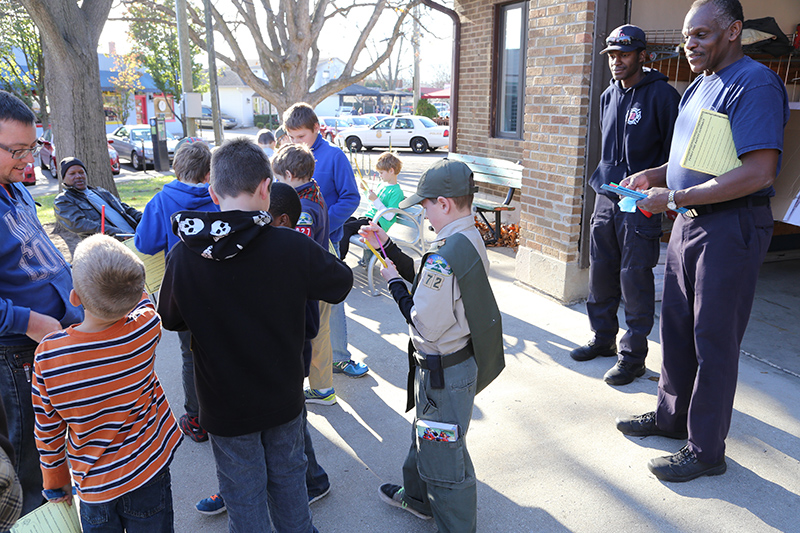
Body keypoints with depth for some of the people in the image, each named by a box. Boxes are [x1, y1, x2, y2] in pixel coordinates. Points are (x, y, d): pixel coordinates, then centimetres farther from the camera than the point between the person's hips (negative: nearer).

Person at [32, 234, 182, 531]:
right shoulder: (146, 328, -22)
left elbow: (47, 430, -7)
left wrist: (55, 481, 8)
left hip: (94, 486, 0)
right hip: (148, 472, 0)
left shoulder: (48, 354, -21)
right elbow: (140, 301, 5)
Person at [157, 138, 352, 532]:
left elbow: (171, 320, -1)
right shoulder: (293, 247, -21)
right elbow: (341, 283, -3)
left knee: (243, 493, 18)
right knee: (287, 477, 24)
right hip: (284, 396, 1)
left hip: (224, 403, 0)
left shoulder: (183, 257, -18)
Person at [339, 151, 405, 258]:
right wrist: (366, 190, 18)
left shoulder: (397, 192, -13)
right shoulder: (382, 185, 14)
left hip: (378, 224, -9)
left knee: (346, 228, -23)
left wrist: (375, 200, -24)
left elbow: (389, 217, -21)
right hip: (368, 217, 9)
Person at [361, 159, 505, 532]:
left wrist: (394, 282, -12)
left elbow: (426, 326, -25)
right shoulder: (471, 239, 2)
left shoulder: (444, 256, -30)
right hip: (464, 359, 11)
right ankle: (418, 496, 52)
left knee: (444, 459, 8)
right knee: (426, 435, 30)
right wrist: (387, 246, 9)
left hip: (444, 372, -11)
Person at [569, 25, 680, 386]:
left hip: (641, 204, -6)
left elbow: (673, 152, -7)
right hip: (606, 198, 7)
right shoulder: (608, 96, 14)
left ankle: (633, 356, 8)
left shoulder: (661, 95, -7)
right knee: (600, 274, 11)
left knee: (635, 281, -2)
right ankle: (603, 338, 28)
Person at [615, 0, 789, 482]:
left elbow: (758, 173, -24)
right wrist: (655, 176, 6)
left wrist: (674, 198, -22)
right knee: (677, 326, 15)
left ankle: (706, 449, 13)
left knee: (713, 339, -1)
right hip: (688, 222, 9)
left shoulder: (754, 84, -14)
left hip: (731, 229, -9)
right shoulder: (701, 85, 15)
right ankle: (672, 416, 32)